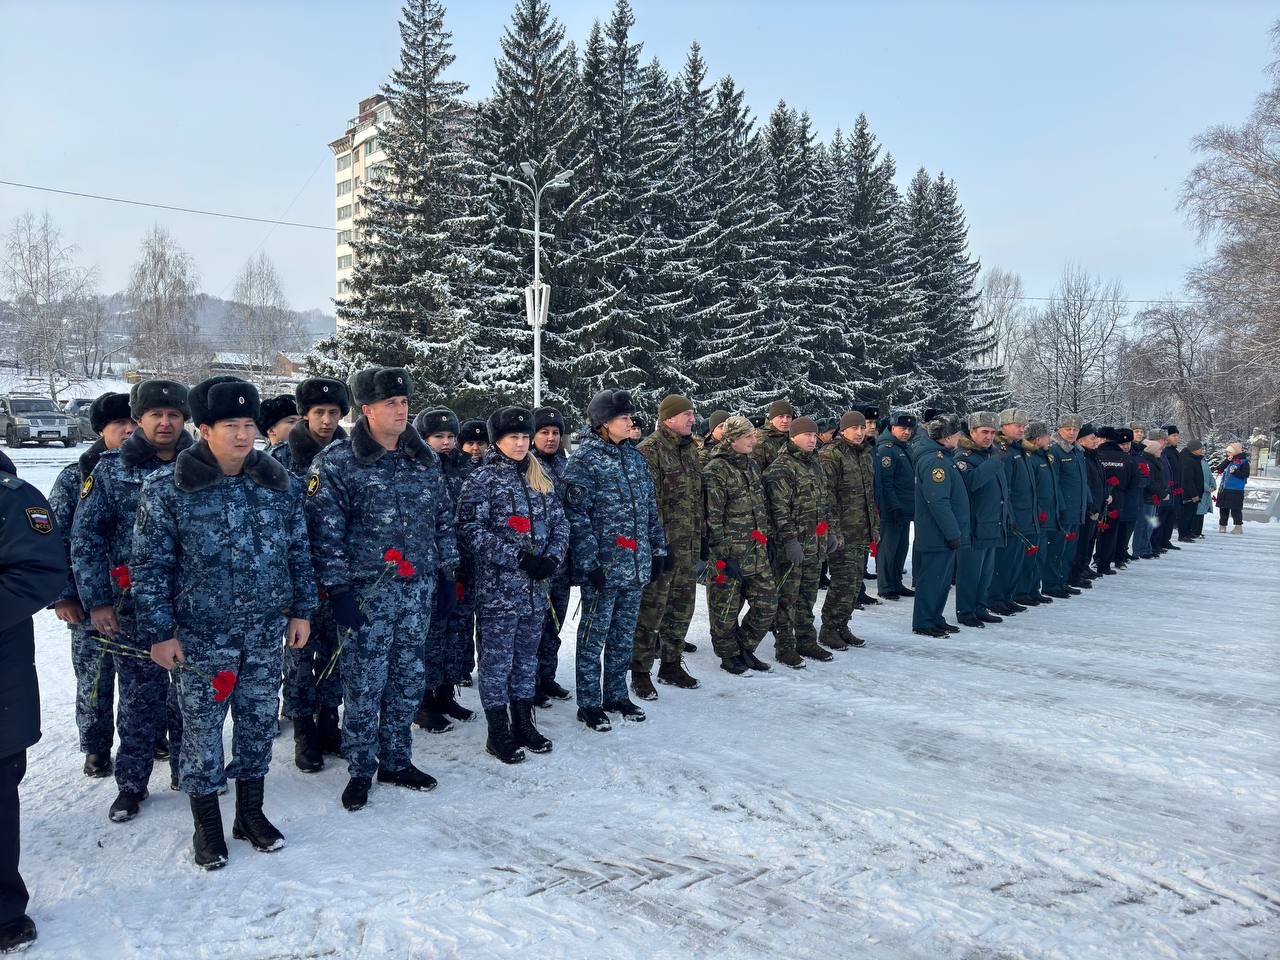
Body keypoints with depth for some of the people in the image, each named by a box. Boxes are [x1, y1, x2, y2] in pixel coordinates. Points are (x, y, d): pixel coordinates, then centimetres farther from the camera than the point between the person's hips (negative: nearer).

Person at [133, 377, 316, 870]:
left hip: (267, 631, 3)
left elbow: (299, 551, 9)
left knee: (259, 723, 13)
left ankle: (251, 813, 31)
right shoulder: (165, 489, -9)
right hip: (201, 635, -3)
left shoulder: (281, 483, 1)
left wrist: (302, 609, 8)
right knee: (202, 729, 7)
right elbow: (150, 566, -5)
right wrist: (159, 632, -6)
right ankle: (206, 825, 26)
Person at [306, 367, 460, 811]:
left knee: (408, 681, 12)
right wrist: (338, 589, -13)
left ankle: (396, 761, 28)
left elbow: (443, 519, 15)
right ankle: (361, 770, 20)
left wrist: (448, 570, 12)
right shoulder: (337, 461, -7)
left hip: (418, 589, 5)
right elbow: (325, 531, -10)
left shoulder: (424, 457, 8)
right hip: (365, 591, -5)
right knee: (364, 684, 3)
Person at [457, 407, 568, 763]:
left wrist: (553, 557, -7)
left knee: (527, 656, 15)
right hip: (497, 589, -6)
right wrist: (518, 557, -19)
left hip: (536, 588, 6)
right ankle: (498, 734, 15)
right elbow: (471, 531, -14)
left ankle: (524, 724, 28)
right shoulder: (482, 479, -6)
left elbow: (559, 522, 11)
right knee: (497, 660, 3)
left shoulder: (540, 477, 11)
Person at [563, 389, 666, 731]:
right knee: (594, 635, 5)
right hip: (602, 566, -6)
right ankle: (589, 703, 16)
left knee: (623, 635, 15)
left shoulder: (633, 455, 11)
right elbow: (577, 516, -14)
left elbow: (650, 507, 16)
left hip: (636, 563, 6)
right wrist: (589, 562, -17)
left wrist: (657, 549, 13)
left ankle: (616, 695, 29)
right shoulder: (584, 459, -10)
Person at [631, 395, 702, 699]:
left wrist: (700, 538, 19)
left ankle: (671, 665, 29)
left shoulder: (690, 448, 15)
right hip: (662, 545, -8)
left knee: (682, 606, 15)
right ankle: (640, 673, 10)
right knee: (651, 609, -2)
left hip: (688, 546, 8)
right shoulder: (650, 449, -12)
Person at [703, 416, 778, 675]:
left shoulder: (751, 465, 12)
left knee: (767, 603, 8)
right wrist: (722, 556, -16)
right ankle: (729, 655, 23)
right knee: (726, 608, 5)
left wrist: (768, 538, 18)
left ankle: (745, 648, 25)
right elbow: (712, 517, -15)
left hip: (757, 552, 7)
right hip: (730, 554, -7)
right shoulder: (715, 471, -13)